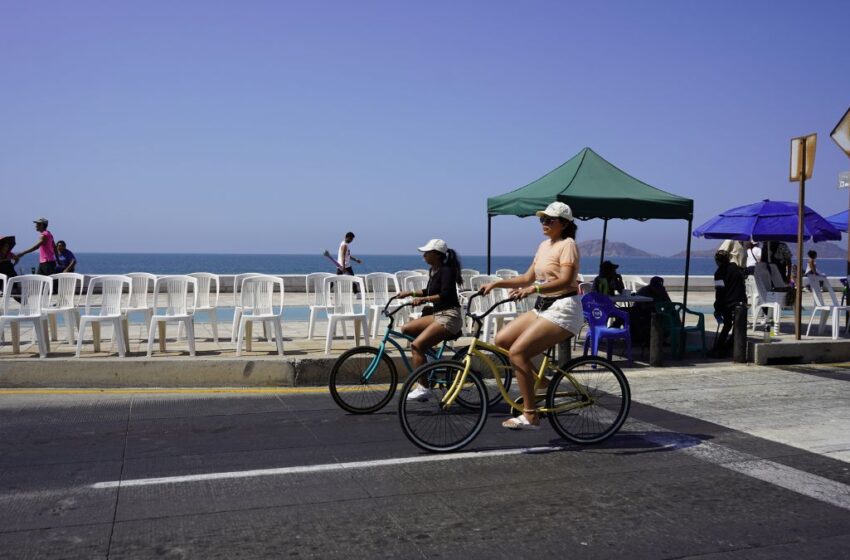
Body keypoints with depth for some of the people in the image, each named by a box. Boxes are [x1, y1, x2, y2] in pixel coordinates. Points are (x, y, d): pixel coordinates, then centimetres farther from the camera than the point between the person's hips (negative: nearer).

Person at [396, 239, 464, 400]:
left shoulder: (446, 270, -13)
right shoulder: (433, 271, 13)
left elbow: (445, 295, -25)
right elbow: (429, 291, 28)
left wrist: (424, 299, -34)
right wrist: (410, 293, 19)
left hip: (449, 316, -10)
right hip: (438, 314, 10)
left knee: (417, 345, -20)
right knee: (407, 329, 7)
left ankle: (424, 389, -18)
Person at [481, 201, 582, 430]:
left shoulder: (567, 244, -8)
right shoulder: (544, 245, 17)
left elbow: (566, 280, -22)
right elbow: (528, 277, 18)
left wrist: (534, 289, -36)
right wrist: (496, 283, 8)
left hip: (563, 309, -9)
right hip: (543, 307, 9)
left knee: (518, 351, -20)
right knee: (502, 340, -2)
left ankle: (530, 416, -15)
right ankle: (541, 382, 10)